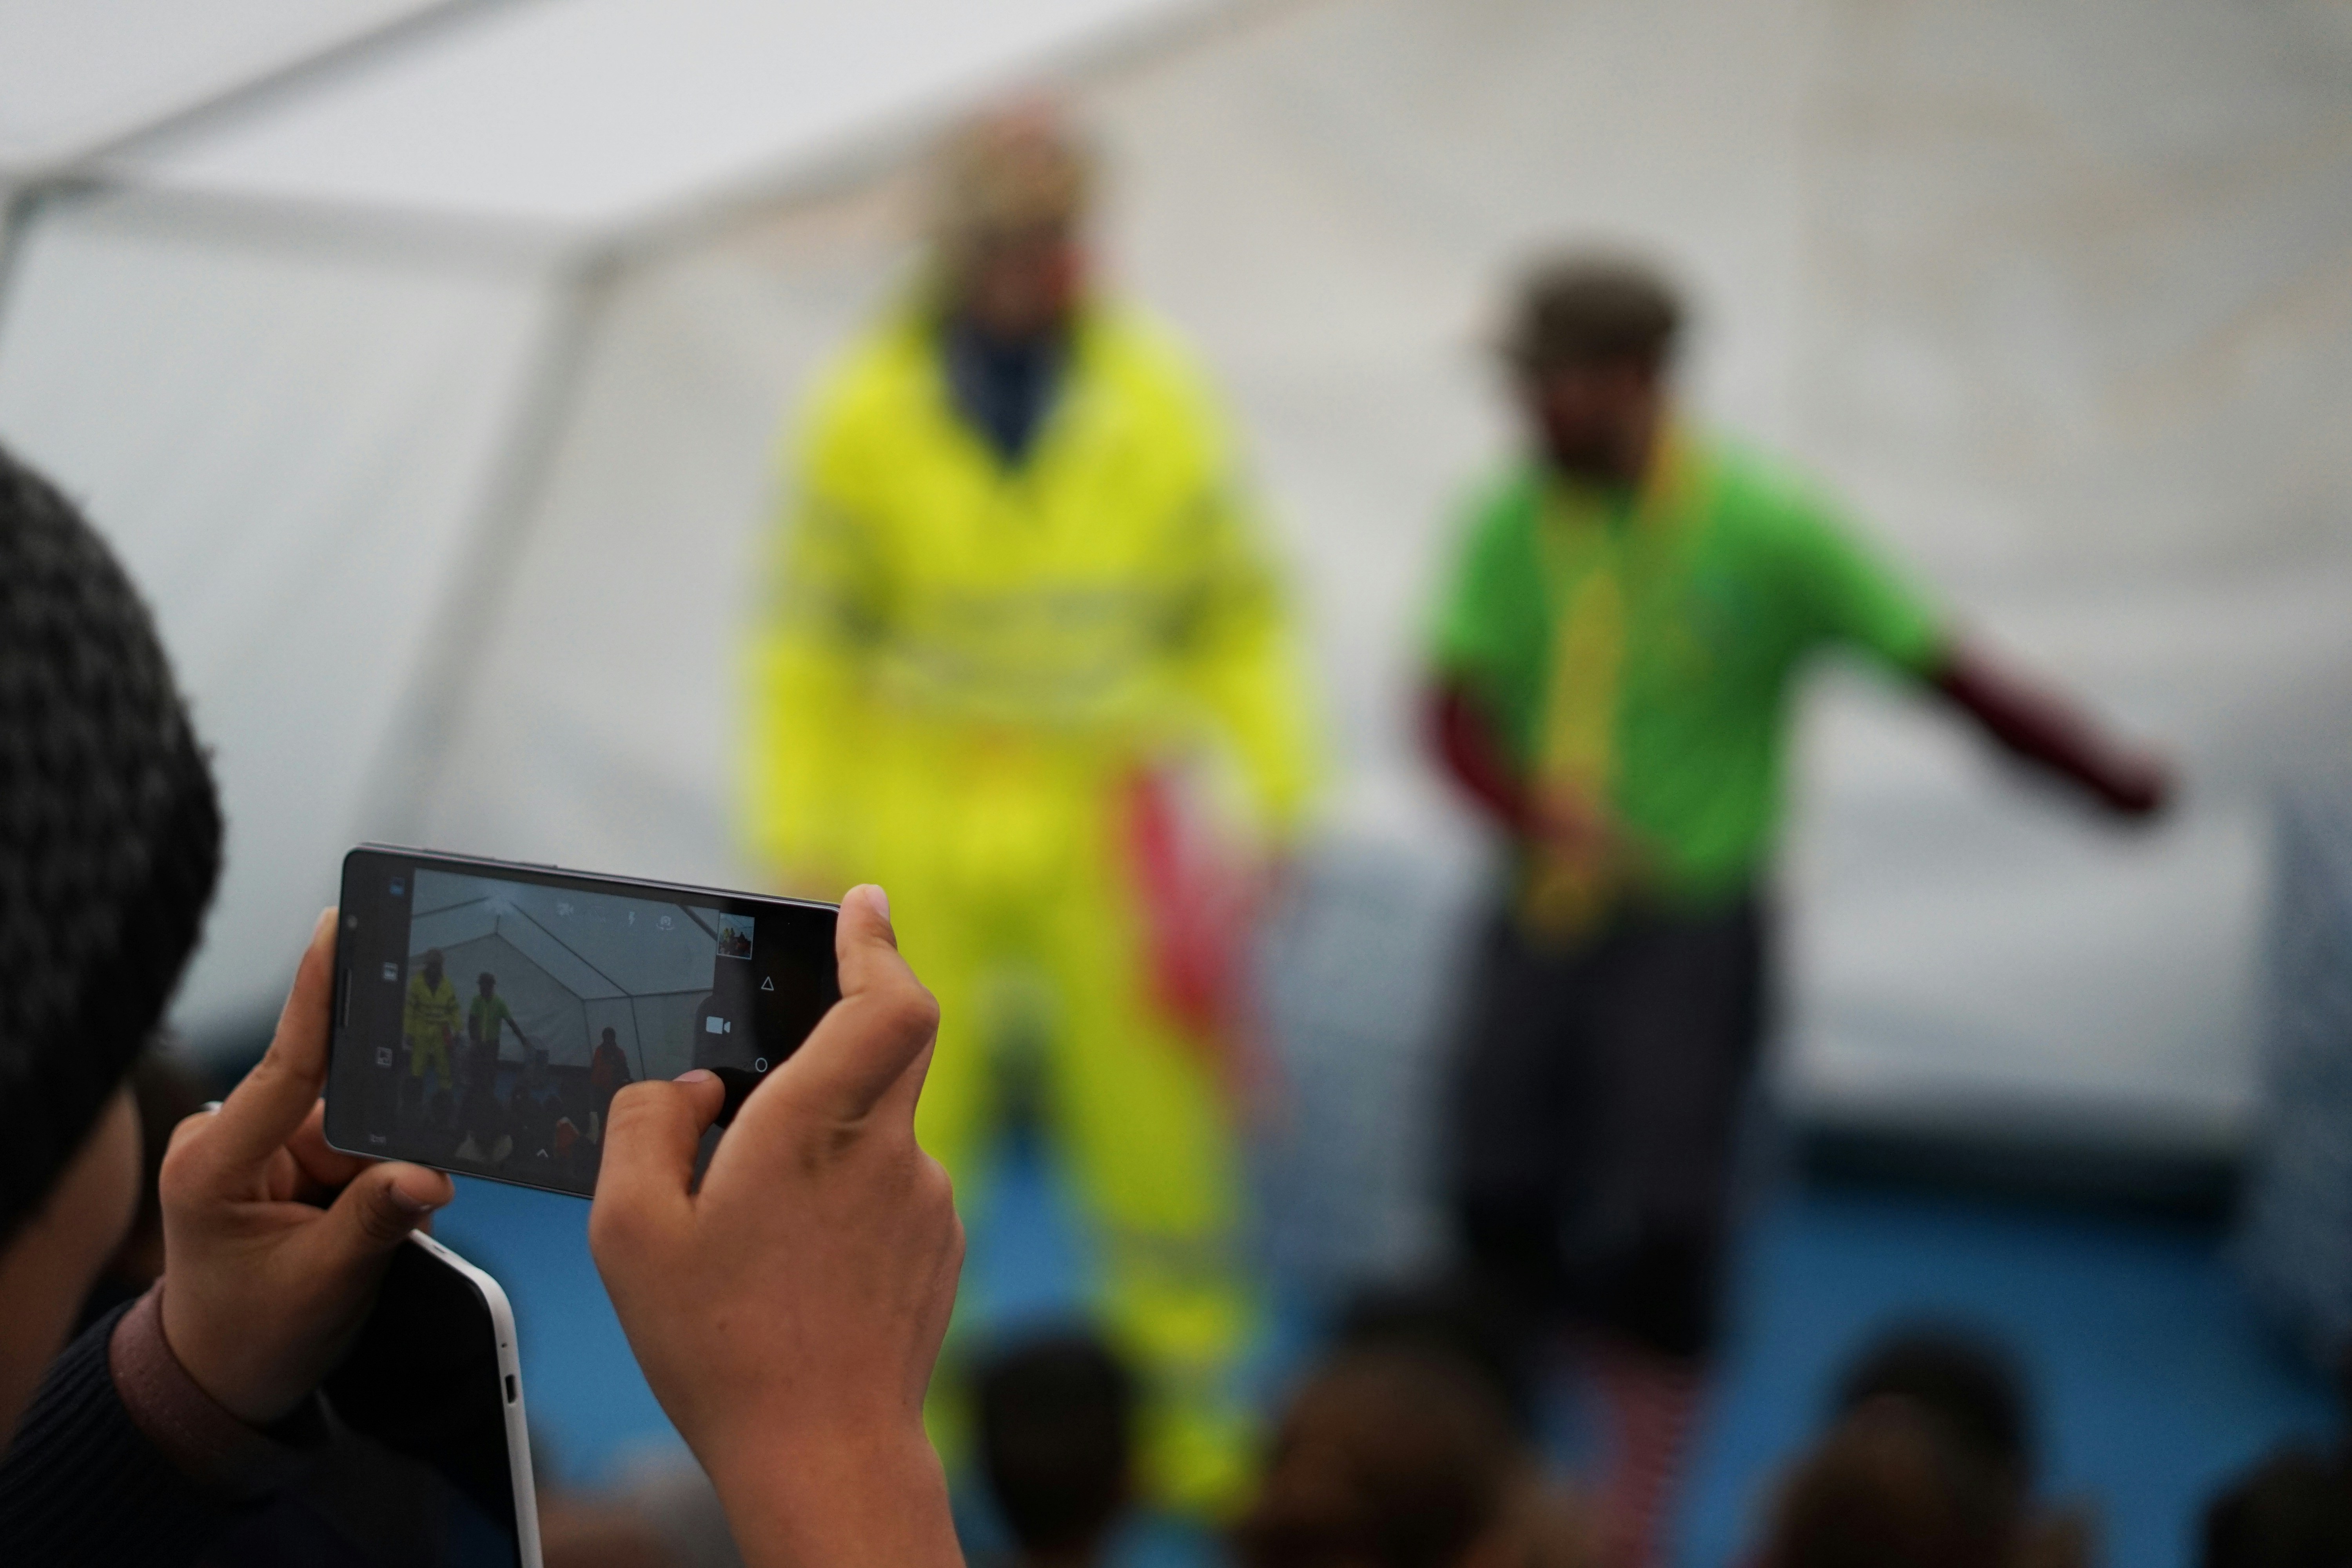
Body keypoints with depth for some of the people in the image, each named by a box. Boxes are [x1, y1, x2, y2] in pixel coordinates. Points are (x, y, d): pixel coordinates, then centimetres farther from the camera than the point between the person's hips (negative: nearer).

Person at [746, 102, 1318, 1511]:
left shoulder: (1160, 405, -1)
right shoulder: (868, 417, -2)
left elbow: (1237, 621, 5)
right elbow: (812, 649, 3)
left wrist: (1279, 795, -1)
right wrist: (801, 841, 0)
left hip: (1104, 836, 0)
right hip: (921, 844, 0)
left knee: (1154, 1128, 2)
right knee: (899, 1141, 4)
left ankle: (1193, 1430, 15)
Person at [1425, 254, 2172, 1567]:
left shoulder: (1766, 534, -10)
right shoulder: (1510, 525, -1)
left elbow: (1944, 666, -6)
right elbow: (1455, 713, -5)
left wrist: (2116, 780, -5)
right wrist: (1537, 810, -25)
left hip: (1692, 929, -3)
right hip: (1543, 918, 4)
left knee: (1662, 1225, -8)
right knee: (1502, 1199, -2)